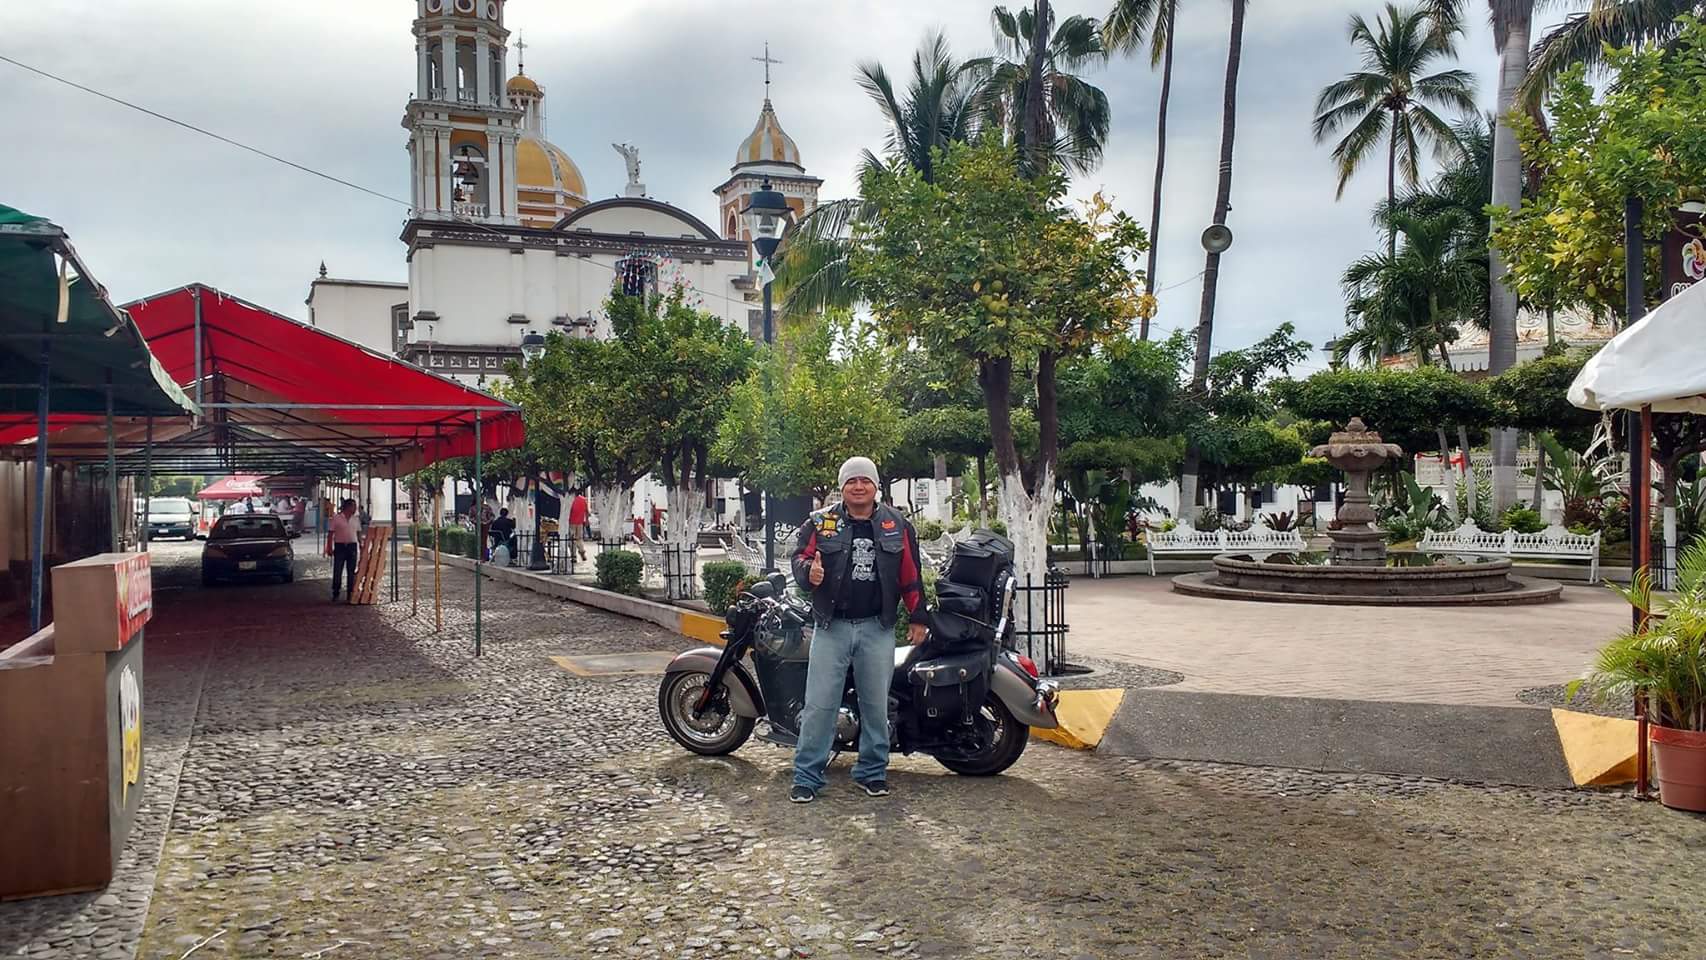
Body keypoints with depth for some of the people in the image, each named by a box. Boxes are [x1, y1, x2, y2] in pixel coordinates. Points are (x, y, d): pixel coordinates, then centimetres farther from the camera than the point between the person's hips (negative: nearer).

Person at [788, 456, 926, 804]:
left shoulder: (897, 525, 6)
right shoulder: (820, 522, 2)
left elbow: (910, 575, 9)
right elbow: (800, 556, 3)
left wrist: (917, 618, 8)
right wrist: (809, 571, -21)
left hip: (878, 628, 1)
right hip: (831, 626, -1)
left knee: (876, 705, 8)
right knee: (819, 704, -3)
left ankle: (872, 772, 21)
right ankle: (806, 777, 4)